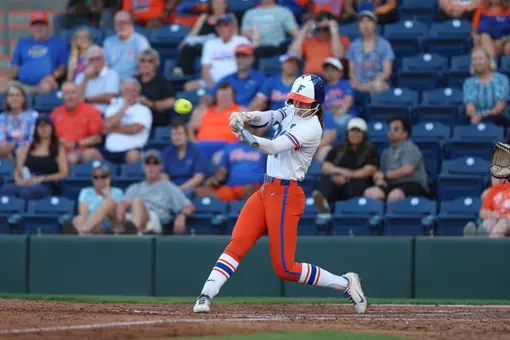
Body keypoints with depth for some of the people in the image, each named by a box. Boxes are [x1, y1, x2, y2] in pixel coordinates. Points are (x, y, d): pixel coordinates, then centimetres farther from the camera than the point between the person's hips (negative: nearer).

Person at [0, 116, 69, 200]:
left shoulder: (58, 149, 13)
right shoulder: (28, 148, 24)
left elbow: (64, 173, 3)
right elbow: (18, 170, 21)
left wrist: (41, 178, -9)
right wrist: (18, 179, -4)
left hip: (45, 186, -3)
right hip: (25, 183, 3)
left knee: (27, 191, -41)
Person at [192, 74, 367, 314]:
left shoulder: (311, 128, -16)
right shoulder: (291, 112, 10)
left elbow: (274, 147, -27)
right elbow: (267, 117, -7)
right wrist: (245, 117, -29)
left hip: (286, 196, -8)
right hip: (266, 190, 8)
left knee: (285, 269, -6)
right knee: (236, 244, -9)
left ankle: (345, 284, 8)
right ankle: (206, 296, -14)